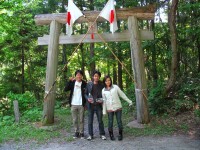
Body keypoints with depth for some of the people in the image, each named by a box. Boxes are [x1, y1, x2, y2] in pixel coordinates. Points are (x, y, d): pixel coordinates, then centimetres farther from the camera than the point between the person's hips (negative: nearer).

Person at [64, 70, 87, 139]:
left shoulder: (84, 83, -2)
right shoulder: (72, 83, 2)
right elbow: (65, 89, -10)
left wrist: (86, 103, -8)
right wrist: (70, 81, -18)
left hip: (81, 104, -2)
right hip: (73, 104, 2)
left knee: (81, 120, 6)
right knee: (75, 120, 10)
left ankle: (81, 132, 18)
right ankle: (76, 132, 24)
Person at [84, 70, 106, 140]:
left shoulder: (101, 85, 1)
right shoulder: (89, 84, 1)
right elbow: (85, 93, 7)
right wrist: (87, 98, -12)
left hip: (98, 105, 0)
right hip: (90, 105, 1)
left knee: (100, 120, 5)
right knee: (90, 121, 6)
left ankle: (102, 134, 18)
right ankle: (90, 135, 18)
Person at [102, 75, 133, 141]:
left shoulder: (115, 87, 0)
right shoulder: (103, 90, 4)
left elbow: (122, 95, 6)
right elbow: (104, 101, 6)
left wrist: (129, 101, 7)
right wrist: (104, 111, 5)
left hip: (118, 107, -1)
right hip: (109, 108, 1)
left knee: (119, 121, 2)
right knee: (110, 122, 2)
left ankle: (120, 135, 17)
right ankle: (111, 135, 18)